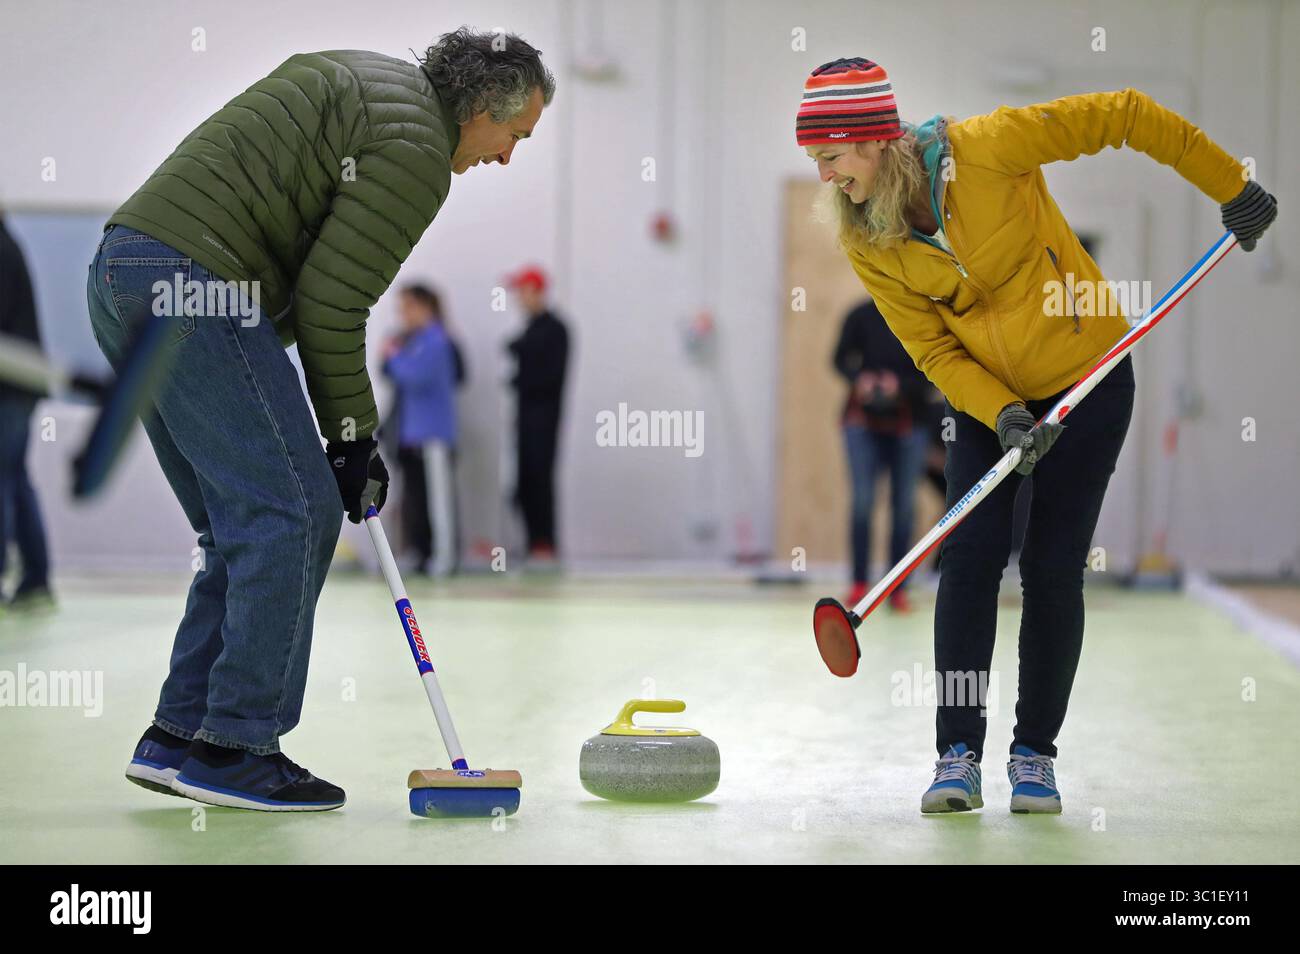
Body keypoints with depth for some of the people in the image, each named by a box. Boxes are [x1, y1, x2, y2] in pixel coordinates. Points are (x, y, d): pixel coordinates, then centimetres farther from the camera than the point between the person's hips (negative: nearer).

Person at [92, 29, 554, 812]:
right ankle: (234, 746, -2)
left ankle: (179, 737, 14)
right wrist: (354, 436, 0)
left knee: (247, 527, 13)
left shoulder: (360, 79, 22)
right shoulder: (416, 146, -8)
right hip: (194, 285, -10)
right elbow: (330, 301, -12)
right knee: (294, 514, -6)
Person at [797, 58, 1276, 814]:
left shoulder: (982, 148, -25)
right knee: (970, 557, -10)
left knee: (1053, 570, -4)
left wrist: (1231, 187, -13)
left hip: (1088, 381, -3)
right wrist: (1000, 414, -24)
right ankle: (959, 754, -3)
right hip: (986, 397, 3)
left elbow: (1123, 117, -18)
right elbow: (933, 348, -7)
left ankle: (1035, 754, 9)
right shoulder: (864, 243, -10)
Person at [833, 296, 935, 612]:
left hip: (909, 422, 0)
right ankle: (859, 583, 1)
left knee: (904, 504, 2)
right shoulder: (861, 316, -3)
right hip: (864, 419, 0)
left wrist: (902, 385, -20)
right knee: (862, 500, -8)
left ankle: (898, 589, 9)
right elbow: (841, 359, 6)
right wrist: (858, 379, -14)